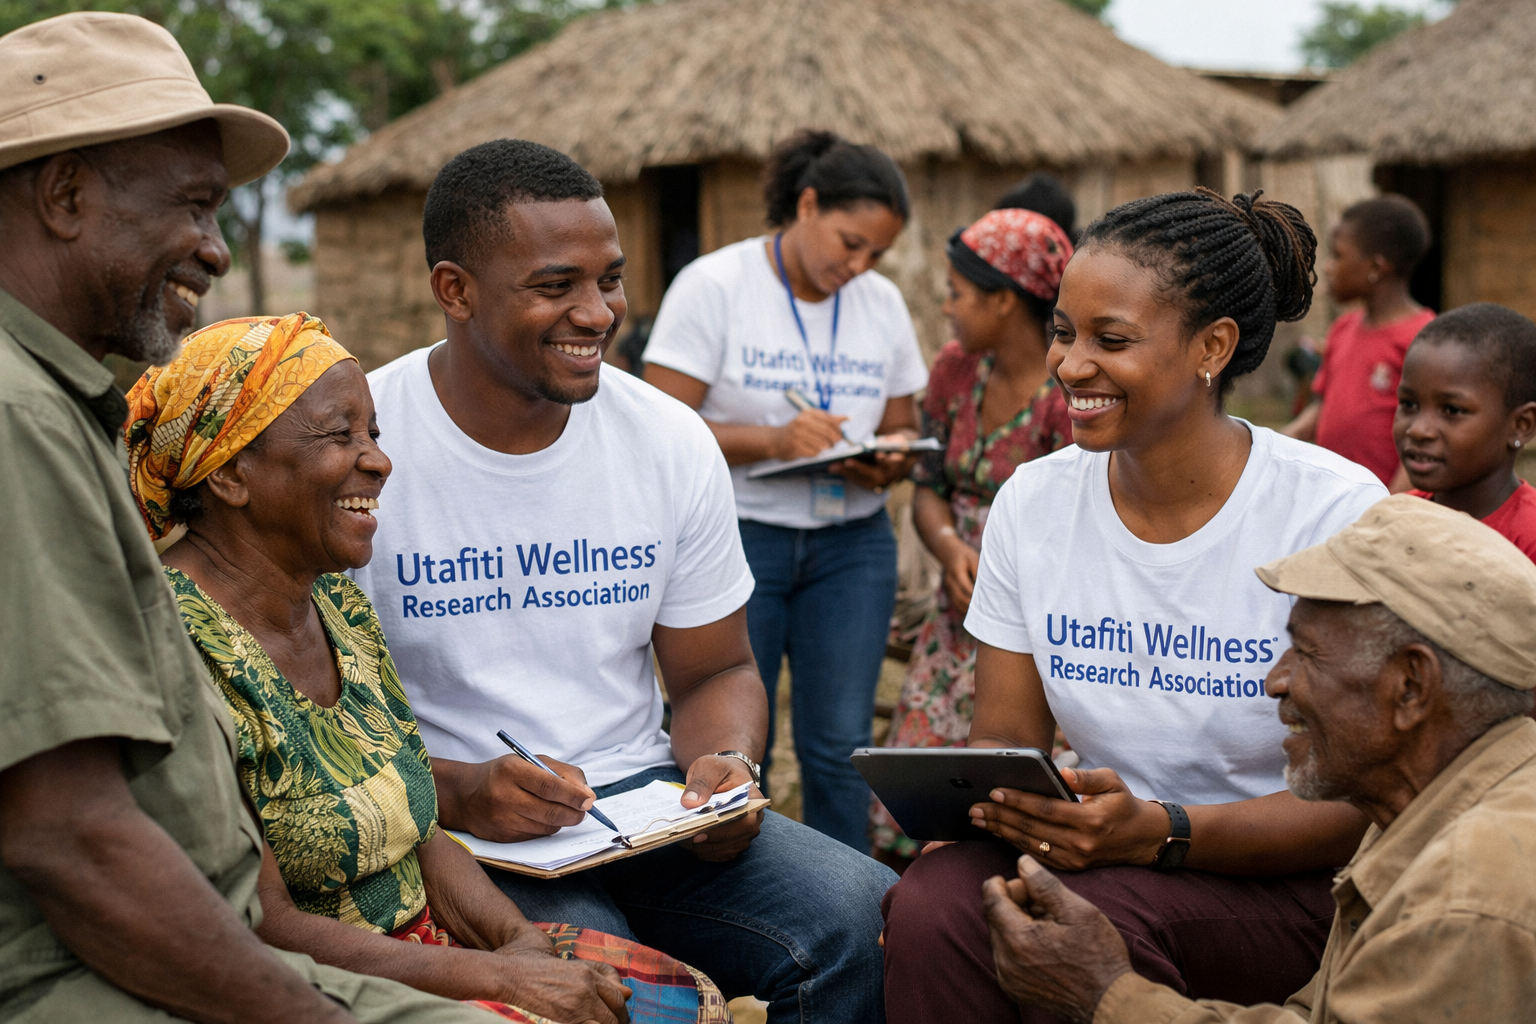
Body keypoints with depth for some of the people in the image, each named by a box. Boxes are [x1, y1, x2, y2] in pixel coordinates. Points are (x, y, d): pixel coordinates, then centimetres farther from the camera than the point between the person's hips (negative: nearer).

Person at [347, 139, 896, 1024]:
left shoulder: (672, 442, 3)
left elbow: (717, 670, 11)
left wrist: (726, 763, -12)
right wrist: (454, 792, -25)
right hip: (447, 832, -4)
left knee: (868, 916, -18)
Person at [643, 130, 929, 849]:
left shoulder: (883, 303, 9)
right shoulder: (714, 285, -7)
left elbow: (902, 427, 15)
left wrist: (890, 463, -9)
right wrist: (773, 440, -24)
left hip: (852, 546, 4)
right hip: (735, 540, -4)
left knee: (840, 745, 4)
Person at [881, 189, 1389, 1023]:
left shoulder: (1340, 513, -12)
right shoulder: (1035, 500, 2)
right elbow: (1004, 736, 6)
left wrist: (1160, 831, -28)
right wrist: (983, 793, -18)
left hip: (1284, 881, -3)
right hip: (1094, 853, 4)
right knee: (927, 906, -28)